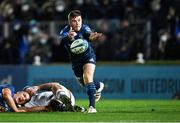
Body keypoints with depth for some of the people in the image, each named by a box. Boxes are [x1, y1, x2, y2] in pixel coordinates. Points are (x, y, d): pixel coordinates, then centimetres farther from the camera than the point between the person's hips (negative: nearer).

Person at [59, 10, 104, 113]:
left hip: (88, 56, -3)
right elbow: (62, 40, -46)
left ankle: (92, 106, -25)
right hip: (75, 60, 3)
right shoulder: (65, 31, -23)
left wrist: (94, 36, -75)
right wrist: (68, 37, -70)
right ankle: (98, 86, 51)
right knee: (83, 82, 17)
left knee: (88, 78, -25)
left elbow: (89, 35, -49)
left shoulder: (84, 28, -26)